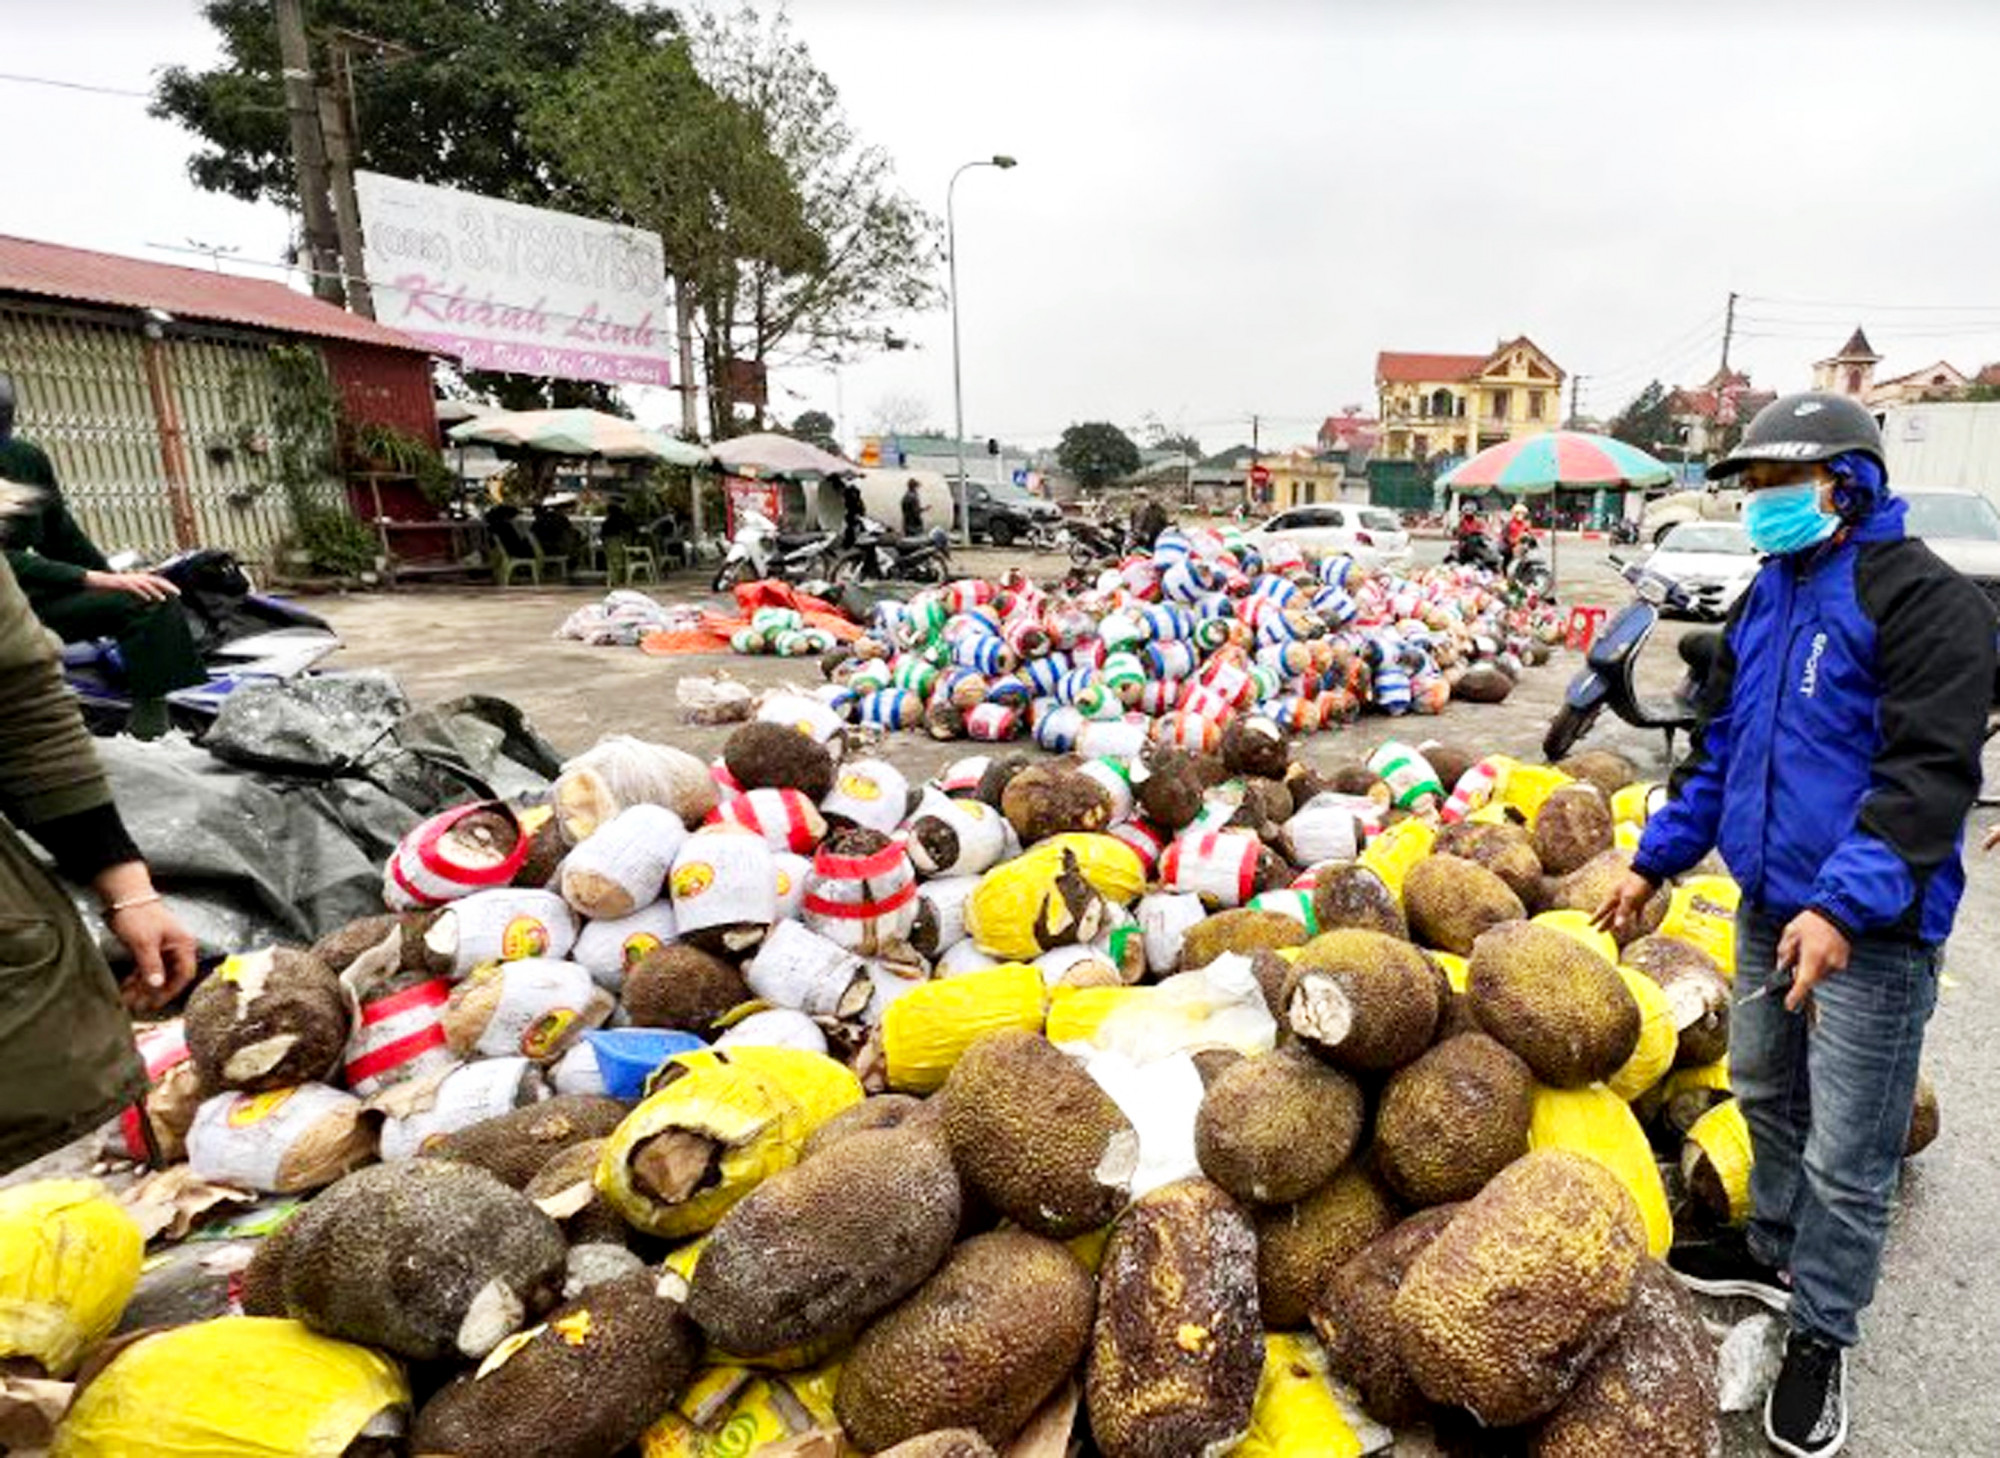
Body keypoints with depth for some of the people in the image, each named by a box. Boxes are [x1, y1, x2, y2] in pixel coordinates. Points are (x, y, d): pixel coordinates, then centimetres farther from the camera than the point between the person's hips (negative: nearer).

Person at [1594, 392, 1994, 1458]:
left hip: (1869, 931, -8)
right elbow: (1719, 746, 16)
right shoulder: (1767, 599, 11)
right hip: (1768, 908, 8)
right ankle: (1778, 1252, 45)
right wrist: (1656, 860, 13)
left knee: (1846, 1156, 6)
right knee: (1767, 1097, 23)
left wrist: (1844, 906, -33)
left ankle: (1821, 1337, 25)